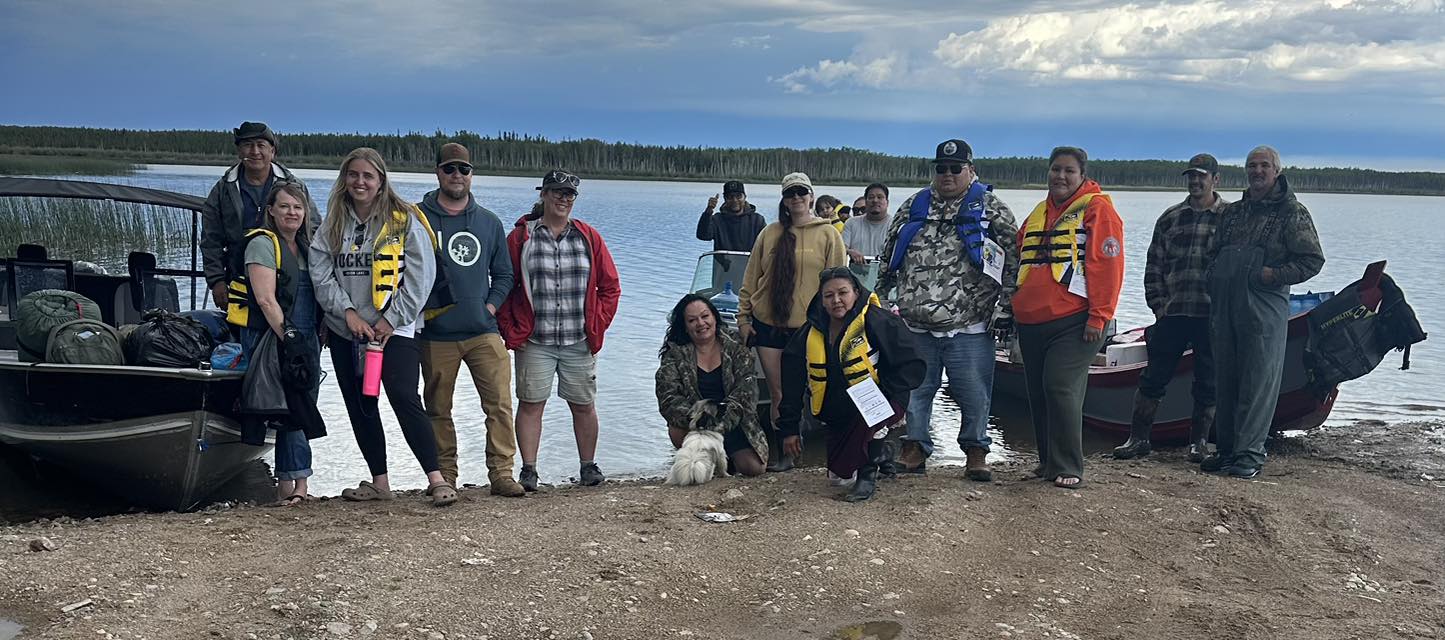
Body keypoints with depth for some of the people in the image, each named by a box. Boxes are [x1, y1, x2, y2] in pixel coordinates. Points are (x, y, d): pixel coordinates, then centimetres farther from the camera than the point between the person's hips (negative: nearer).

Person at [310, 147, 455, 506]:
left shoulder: (405, 221, -3)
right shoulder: (333, 226, 9)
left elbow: (421, 276, -7)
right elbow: (321, 275, 2)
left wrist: (391, 319, -11)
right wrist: (348, 313, -11)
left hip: (395, 329, -5)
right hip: (345, 331, 5)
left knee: (404, 399, -16)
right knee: (360, 406, 8)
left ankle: (436, 479, -14)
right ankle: (379, 482, 16)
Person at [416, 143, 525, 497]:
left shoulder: (489, 222, 13)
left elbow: (504, 273, 19)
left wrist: (491, 305, 5)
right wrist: (418, 308, -6)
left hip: (484, 332, 2)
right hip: (435, 335, -2)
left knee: (500, 402, -7)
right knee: (438, 409, 6)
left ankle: (501, 474, -3)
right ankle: (444, 477, 16)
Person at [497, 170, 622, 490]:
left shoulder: (588, 237, 7)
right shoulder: (521, 237, 1)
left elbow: (610, 286, 10)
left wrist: (597, 326, 2)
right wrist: (511, 331, -3)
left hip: (579, 343, 2)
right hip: (534, 343, -2)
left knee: (583, 405, 8)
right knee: (530, 404, 0)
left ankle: (589, 467, 21)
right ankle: (529, 470, 7)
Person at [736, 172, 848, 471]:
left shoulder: (828, 235, 1)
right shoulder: (770, 234, 9)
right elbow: (751, 279, 11)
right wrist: (743, 317, 6)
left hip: (808, 327, -3)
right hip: (768, 324, 3)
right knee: (777, 394, 3)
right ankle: (783, 453, 10)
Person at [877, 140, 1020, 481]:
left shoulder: (991, 208, 2)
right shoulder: (914, 206, 12)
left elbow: (1013, 258, 0)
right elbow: (888, 256, 19)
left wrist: (1004, 307, -5)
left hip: (969, 327, -3)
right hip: (915, 325, 3)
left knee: (974, 394, 3)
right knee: (914, 388, 9)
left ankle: (976, 451, 18)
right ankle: (915, 449, 20)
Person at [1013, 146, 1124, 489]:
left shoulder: (1096, 208, -3)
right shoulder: (1038, 213, 19)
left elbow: (1108, 264, -11)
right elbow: (1020, 261, 29)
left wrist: (1099, 316, -16)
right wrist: (1017, 307, 23)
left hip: (1073, 321, -7)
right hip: (1031, 321, 7)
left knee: (1061, 388, -14)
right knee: (1038, 392, 10)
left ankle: (1067, 468, -6)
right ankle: (1048, 461, 22)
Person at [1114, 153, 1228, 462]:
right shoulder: (1170, 218, 12)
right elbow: (1154, 266, 14)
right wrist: (1158, 305, 4)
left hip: (1213, 316, -2)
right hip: (1172, 314, 2)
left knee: (1207, 384, 5)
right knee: (1153, 378, 3)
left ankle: (1198, 443, 18)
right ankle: (1138, 439, 12)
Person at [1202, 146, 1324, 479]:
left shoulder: (1292, 213, 0)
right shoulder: (1232, 212, 19)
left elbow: (1313, 260, -4)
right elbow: (1214, 254, 26)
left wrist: (1275, 274, -15)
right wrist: (1215, 280, 8)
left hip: (1264, 310, -6)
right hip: (1224, 308, 6)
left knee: (1258, 381, -5)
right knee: (1226, 380, 9)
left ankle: (1250, 452, -1)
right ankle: (1226, 448, 17)